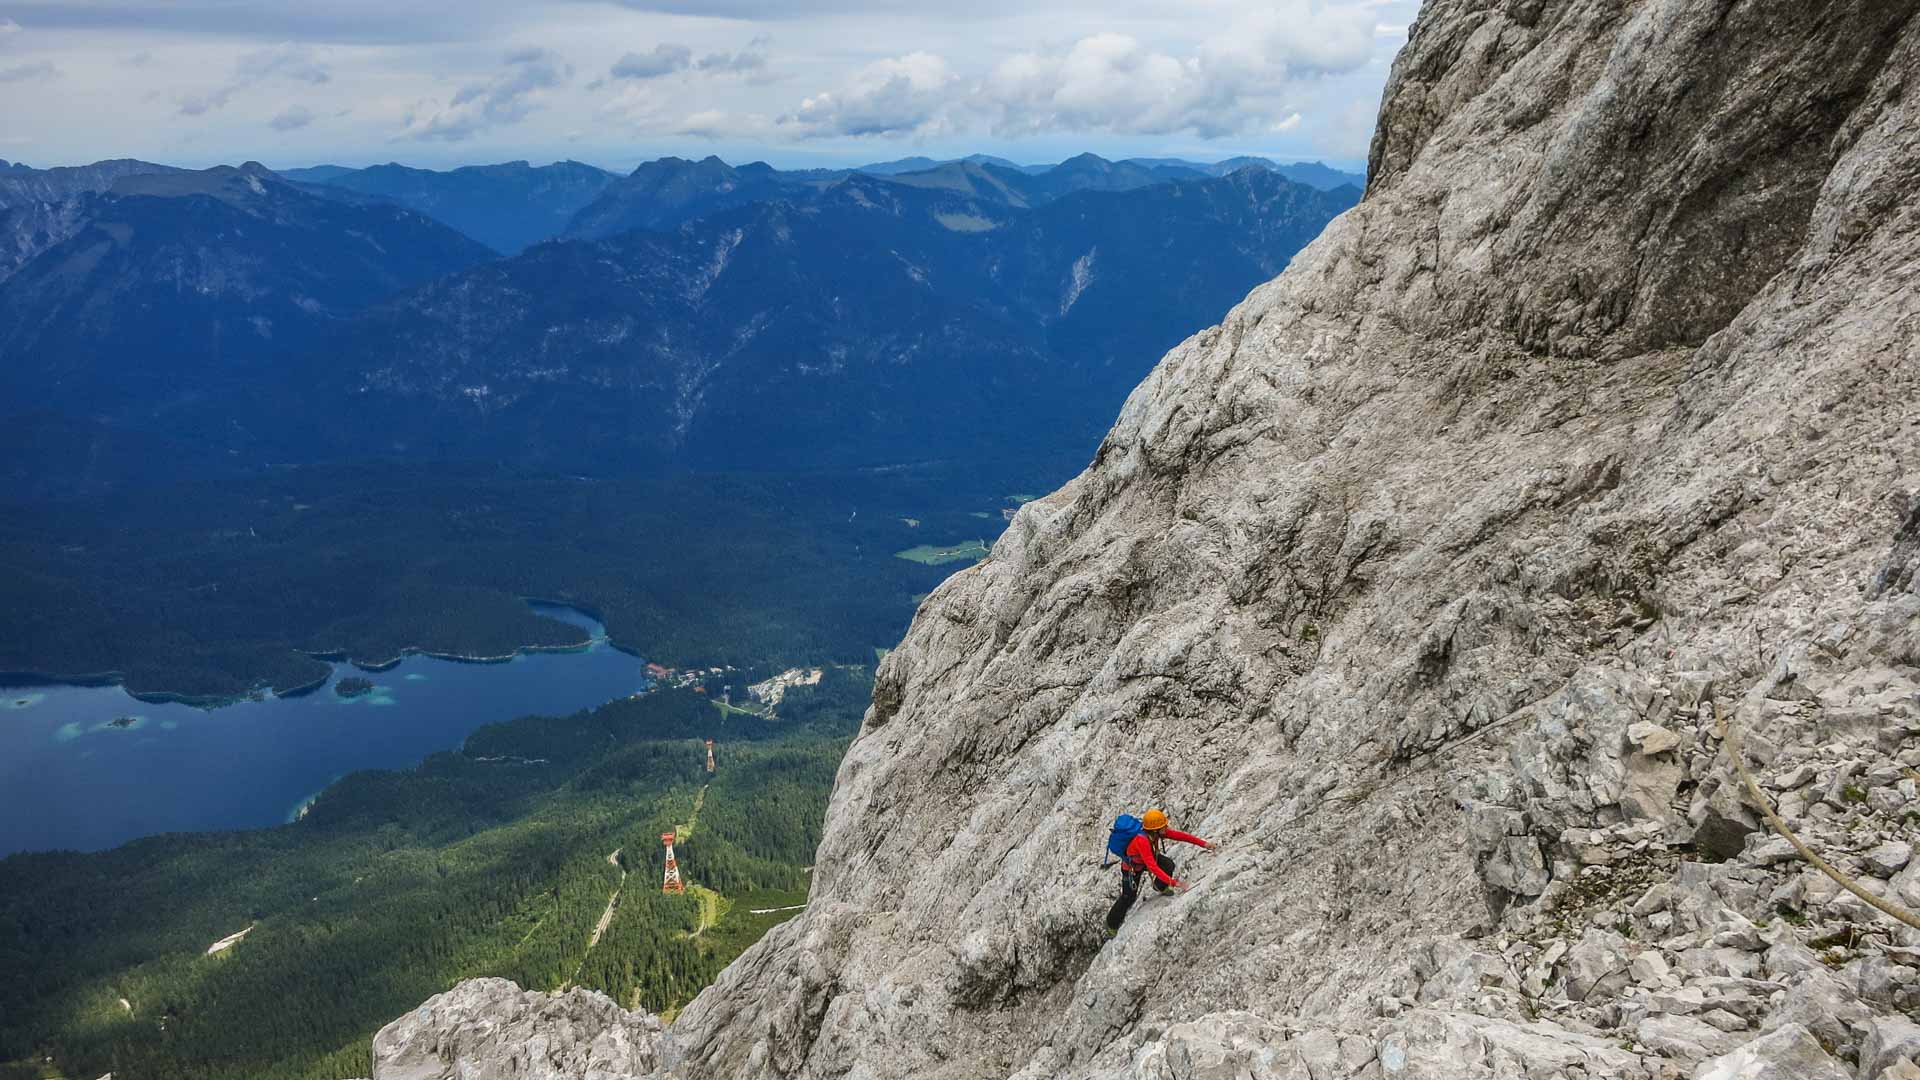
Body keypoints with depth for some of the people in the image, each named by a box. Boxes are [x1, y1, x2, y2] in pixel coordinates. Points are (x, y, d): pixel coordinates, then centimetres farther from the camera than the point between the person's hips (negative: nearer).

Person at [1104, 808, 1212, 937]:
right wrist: (1172, 882, -48)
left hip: (1145, 858, 6)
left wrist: (1203, 843, -18)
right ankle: (1111, 924, 27)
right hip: (1131, 867, -6)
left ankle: (1160, 886, 15)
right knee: (1128, 897, 2)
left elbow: (1179, 835, -16)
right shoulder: (1142, 840, -44)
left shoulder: (1155, 831, -23)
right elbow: (1152, 867, -46)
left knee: (1168, 864, -17)